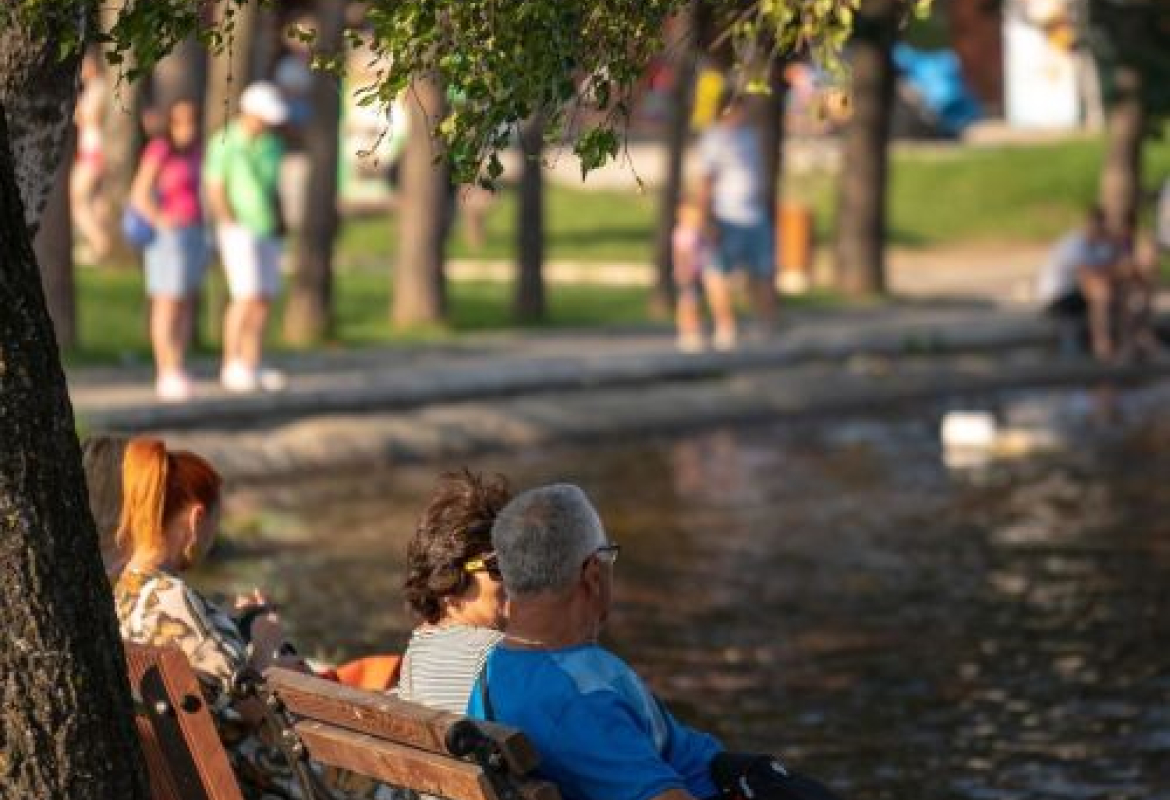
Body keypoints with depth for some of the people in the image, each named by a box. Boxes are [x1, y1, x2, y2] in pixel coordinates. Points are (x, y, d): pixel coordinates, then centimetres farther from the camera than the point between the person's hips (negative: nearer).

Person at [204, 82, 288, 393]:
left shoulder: (271, 145, 10)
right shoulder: (224, 143, -9)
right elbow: (214, 190, -10)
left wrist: (279, 221, 3)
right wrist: (231, 227, -16)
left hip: (267, 232, 7)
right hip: (239, 231, -7)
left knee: (264, 299, 2)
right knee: (246, 297, -16)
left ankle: (252, 367, 6)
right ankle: (232, 367, -11)